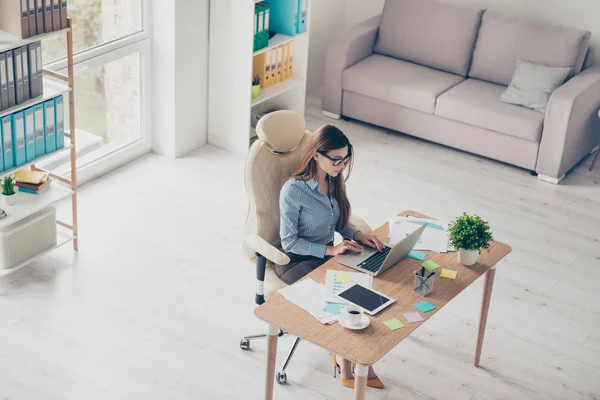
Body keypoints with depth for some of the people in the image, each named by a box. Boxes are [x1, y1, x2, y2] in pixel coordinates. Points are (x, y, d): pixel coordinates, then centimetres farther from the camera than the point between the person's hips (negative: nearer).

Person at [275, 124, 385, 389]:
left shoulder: (333, 181, 1)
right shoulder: (294, 190, -20)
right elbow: (289, 241, -15)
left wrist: (357, 234, -6)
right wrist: (330, 250, -23)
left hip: (327, 255, 6)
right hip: (297, 261, -6)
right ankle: (345, 358, -5)